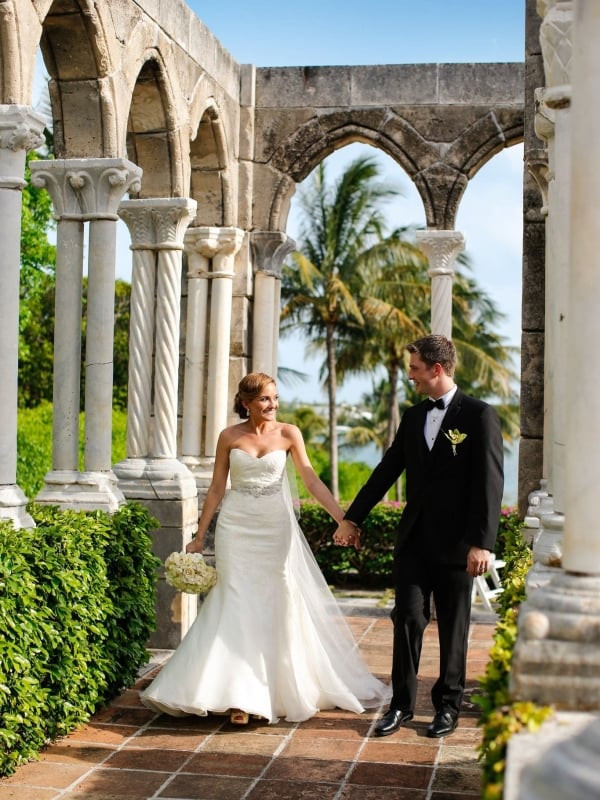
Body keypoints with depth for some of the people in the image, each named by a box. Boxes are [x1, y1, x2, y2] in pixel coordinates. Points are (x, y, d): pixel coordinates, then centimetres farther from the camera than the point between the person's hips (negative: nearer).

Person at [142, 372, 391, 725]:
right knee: (238, 606, -1)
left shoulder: (289, 433, -1)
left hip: (276, 528, 1)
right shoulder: (229, 437, 0)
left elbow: (312, 481, -3)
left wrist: (344, 518, -12)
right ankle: (240, 696, 4)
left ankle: (283, 687, 21)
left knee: (282, 604, 6)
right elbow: (216, 490, 6)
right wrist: (199, 537, 6)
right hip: (237, 528, 0)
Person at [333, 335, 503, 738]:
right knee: (407, 618, 3)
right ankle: (402, 704, 13)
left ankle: (448, 705, 22)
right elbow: (387, 470, 15)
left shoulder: (480, 415, -8)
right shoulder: (413, 417, 10)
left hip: (455, 542, -5)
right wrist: (353, 518, 14)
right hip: (414, 538, 5)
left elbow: (490, 481, -14)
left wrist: (482, 543, -20)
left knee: (453, 626, 8)